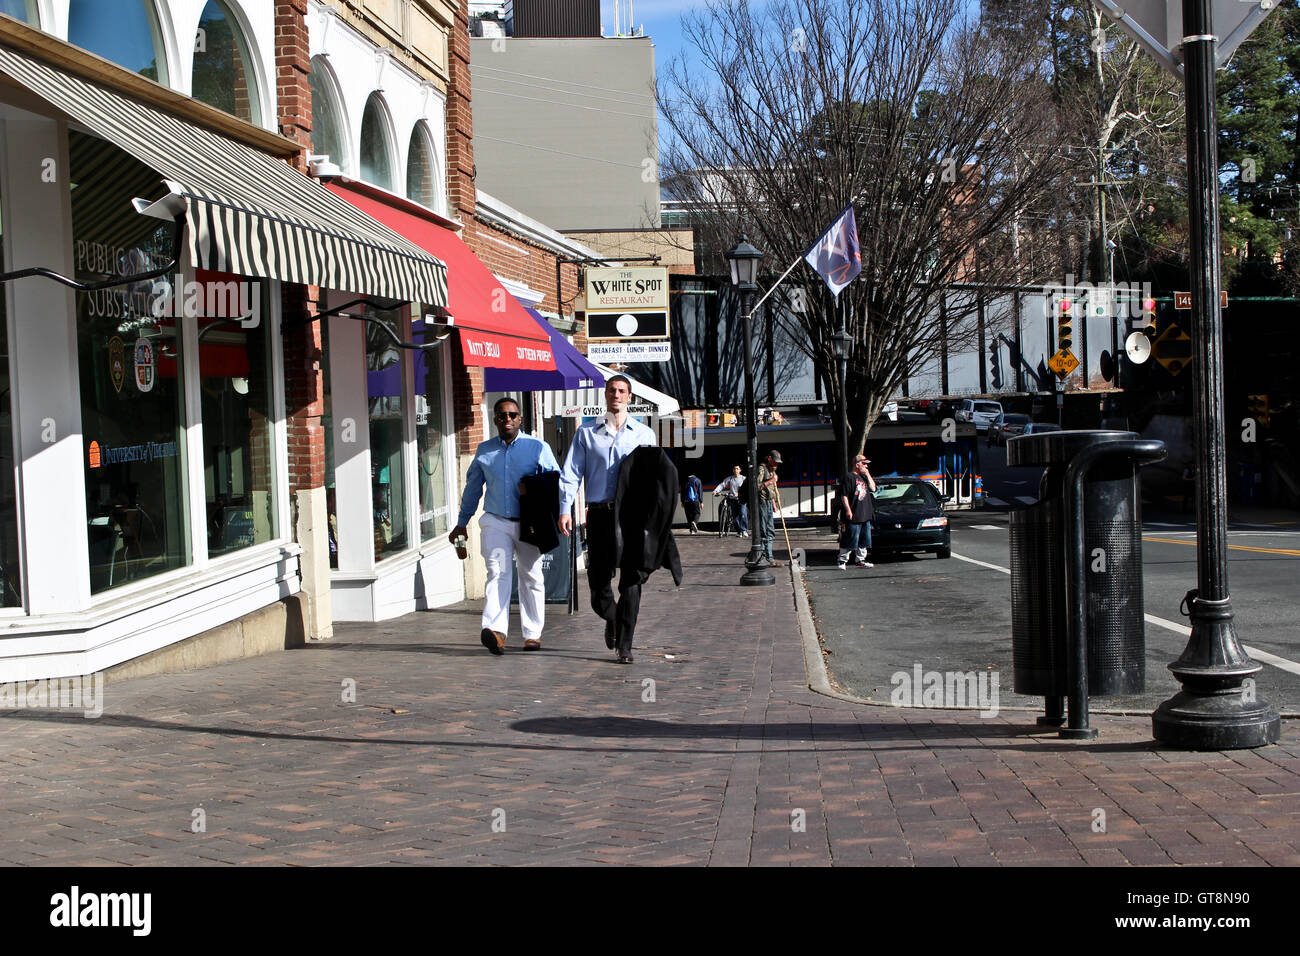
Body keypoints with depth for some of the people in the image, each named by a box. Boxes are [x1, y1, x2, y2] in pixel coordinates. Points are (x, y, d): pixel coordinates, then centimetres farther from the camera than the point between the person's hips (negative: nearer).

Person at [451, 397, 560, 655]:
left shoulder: (538, 447, 2)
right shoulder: (484, 450, 11)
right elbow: (473, 487, 20)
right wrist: (462, 523, 22)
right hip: (496, 522, 1)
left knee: (531, 577, 6)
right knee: (497, 573, -15)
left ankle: (532, 633, 17)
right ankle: (495, 631, -28)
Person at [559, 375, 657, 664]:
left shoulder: (644, 434, 12)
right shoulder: (587, 433, 11)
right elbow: (571, 473, 5)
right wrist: (565, 509, -7)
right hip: (599, 513, 1)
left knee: (631, 581, -6)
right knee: (598, 578, 3)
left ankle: (624, 645, -2)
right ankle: (612, 619, 34)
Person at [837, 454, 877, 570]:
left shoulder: (863, 477, 18)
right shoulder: (848, 477, -8)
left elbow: (873, 488, 13)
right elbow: (844, 496, -13)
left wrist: (868, 475, 7)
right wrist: (848, 510, -19)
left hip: (865, 516, 8)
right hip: (853, 517, -8)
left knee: (864, 541, 11)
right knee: (850, 540, -6)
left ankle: (860, 560, 20)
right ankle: (842, 561, 1)